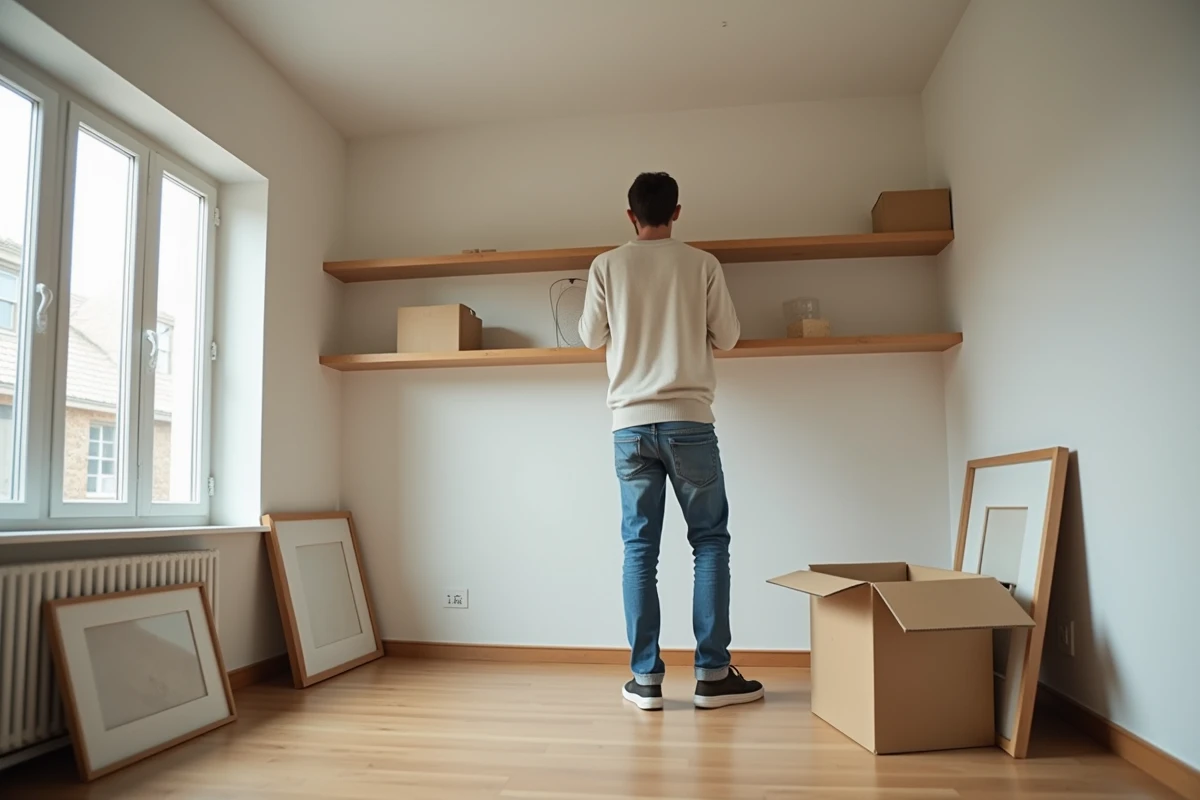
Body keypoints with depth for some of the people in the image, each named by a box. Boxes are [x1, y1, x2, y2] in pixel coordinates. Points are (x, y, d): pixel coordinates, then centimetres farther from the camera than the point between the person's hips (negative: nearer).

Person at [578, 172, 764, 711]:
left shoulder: (607, 266, 5)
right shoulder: (701, 264, 3)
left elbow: (591, 338, 13)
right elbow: (728, 337, 7)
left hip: (630, 423, 2)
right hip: (688, 419, -1)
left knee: (640, 548, 6)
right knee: (710, 541, 7)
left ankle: (646, 678, 8)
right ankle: (713, 674, 7)